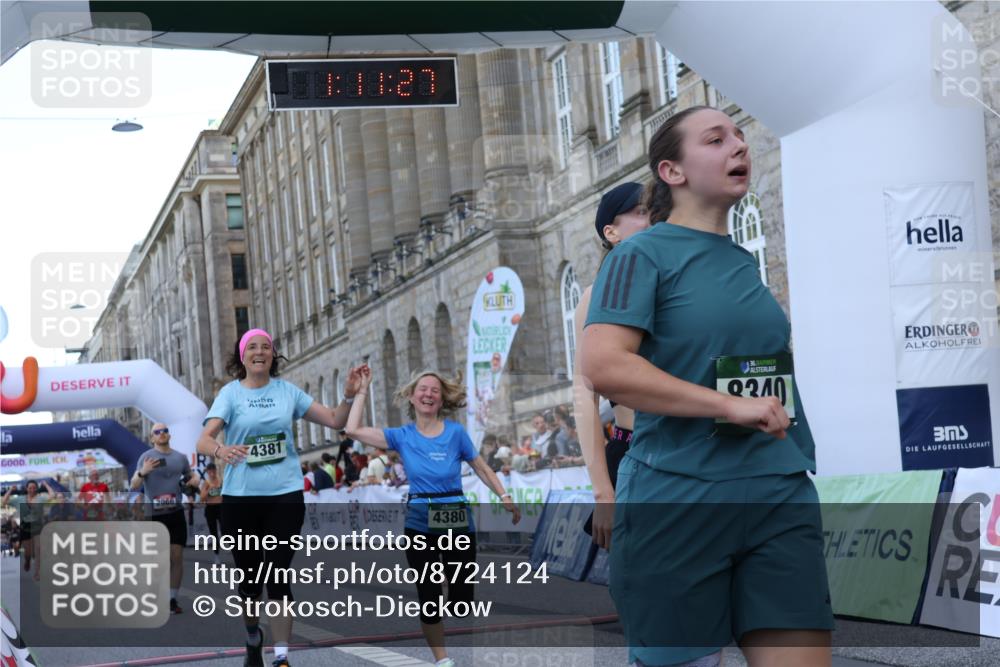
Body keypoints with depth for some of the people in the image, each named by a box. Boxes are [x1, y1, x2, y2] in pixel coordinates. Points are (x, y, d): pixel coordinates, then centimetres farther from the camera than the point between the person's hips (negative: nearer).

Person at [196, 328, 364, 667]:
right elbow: (204, 440, -14)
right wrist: (220, 450, -36)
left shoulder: (287, 390, 5)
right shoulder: (230, 392, -2)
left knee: (278, 576, -5)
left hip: (285, 495, 0)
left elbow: (335, 421, 8)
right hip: (240, 497, 0)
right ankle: (253, 639, 37)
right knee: (249, 576, 12)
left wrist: (349, 396, -11)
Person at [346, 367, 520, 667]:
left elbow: (482, 467, 5)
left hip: (458, 522, -2)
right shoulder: (403, 436, 0)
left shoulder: (455, 432, -4)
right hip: (420, 525, 2)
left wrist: (505, 497, -4)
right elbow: (353, 430, -4)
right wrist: (363, 390, 0)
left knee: (462, 597, 0)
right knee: (429, 599, 6)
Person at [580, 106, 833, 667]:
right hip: (677, 498, -5)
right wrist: (731, 405, -19)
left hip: (781, 497, 5)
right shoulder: (642, 254, -3)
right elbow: (602, 366, -18)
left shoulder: (753, 262, 16)